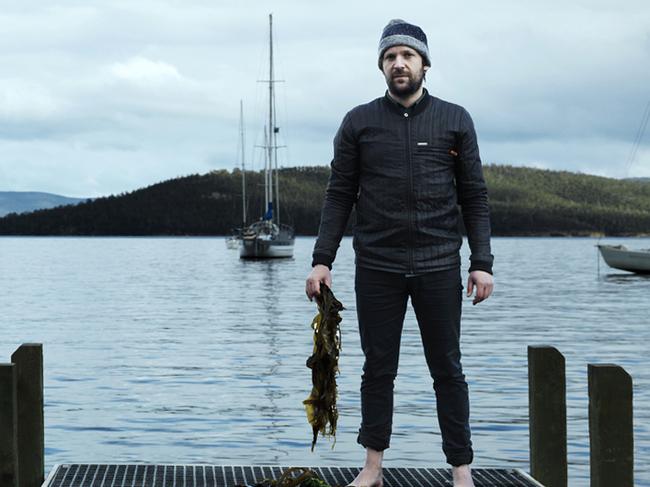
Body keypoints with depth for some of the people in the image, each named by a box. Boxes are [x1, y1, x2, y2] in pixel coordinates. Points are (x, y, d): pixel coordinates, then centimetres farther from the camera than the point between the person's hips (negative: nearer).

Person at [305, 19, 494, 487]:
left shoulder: (455, 120, 6)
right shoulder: (359, 123, 6)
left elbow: (474, 197, 5)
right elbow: (339, 196, 5)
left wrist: (482, 263, -3)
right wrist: (322, 260, -2)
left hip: (438, 267, 0)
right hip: (376, 268, 1)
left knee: (448, 370, 4)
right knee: (378, 369, 7)